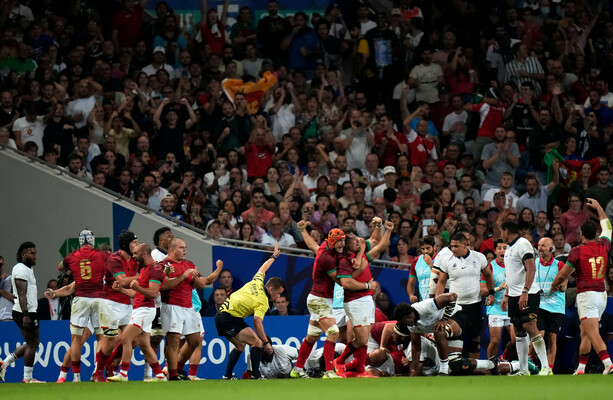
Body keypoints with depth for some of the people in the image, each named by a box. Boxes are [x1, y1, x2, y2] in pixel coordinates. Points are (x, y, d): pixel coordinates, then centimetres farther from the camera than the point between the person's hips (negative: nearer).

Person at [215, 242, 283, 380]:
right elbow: (257, 322, -23)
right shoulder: (263, 302, -14)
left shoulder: (257, 282, 8)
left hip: (221, 315, 10)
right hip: (230, 319, -10)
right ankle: (256, 376, -17)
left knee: (240, 345, 23)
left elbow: (263, 268, 28)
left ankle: (227, 376, 20)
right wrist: (266, 342, -21)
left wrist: (273, 257, 42)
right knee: (257, 342, -12)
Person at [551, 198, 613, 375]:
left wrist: (554, 285, 18)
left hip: (586, 295, -7)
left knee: (593, 334, -15)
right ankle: (580, 368, 19)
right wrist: (598, 207, 40)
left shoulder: (577, 251, -9)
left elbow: (562, 275, -4)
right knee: (585, 333, 16)